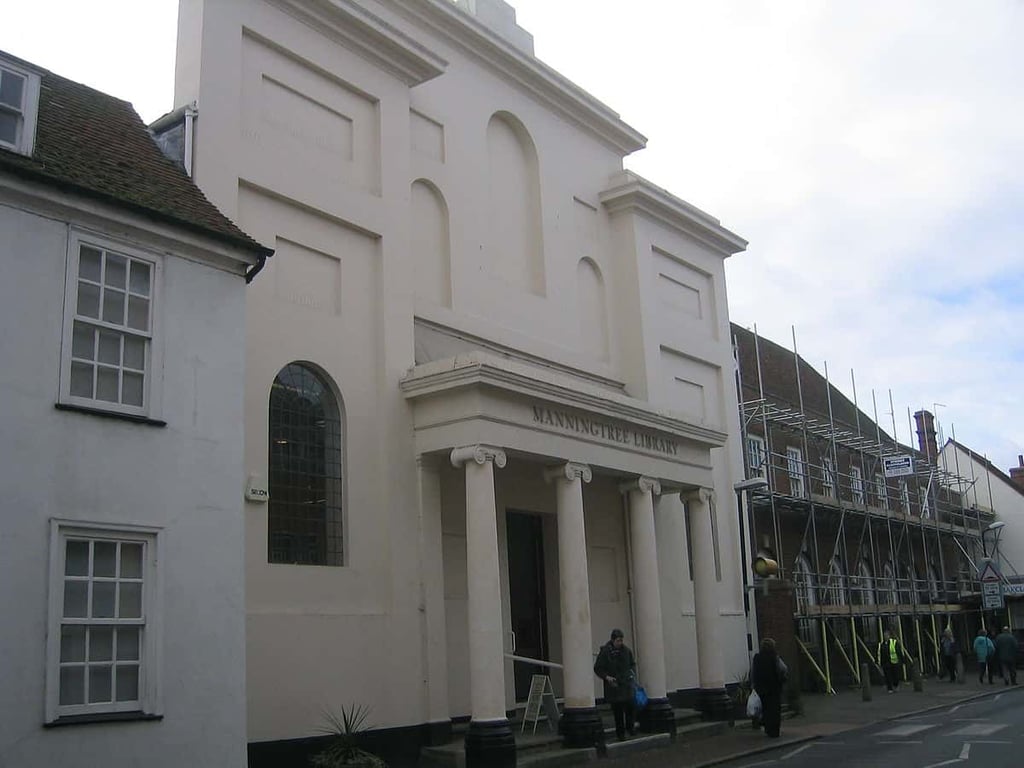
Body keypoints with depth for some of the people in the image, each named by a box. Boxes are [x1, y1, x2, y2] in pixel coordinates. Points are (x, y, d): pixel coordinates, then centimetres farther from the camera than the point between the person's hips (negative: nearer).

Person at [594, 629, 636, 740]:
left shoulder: (626, 650, 3)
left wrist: (633, 673, 4)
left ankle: (629, 727, 20)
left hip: (627, 684, 3)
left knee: (630, 706, -5)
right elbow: (597, 668, -2)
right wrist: (606, 677, -16)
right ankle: (620, 733, 15)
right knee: (617, 711, 2)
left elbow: (632, 663, 20)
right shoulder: (605, 652, -8)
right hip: (613, 686, -3)